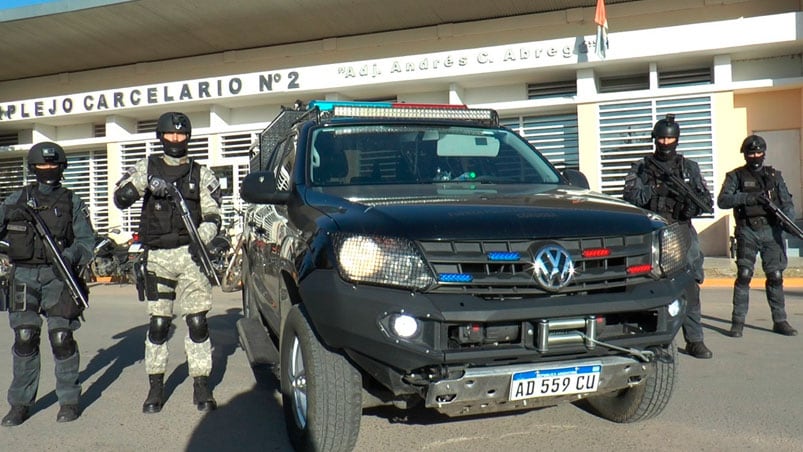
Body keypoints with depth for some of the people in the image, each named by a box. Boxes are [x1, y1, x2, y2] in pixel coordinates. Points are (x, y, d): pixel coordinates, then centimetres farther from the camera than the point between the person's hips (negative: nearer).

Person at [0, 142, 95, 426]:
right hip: (24, 275, 2)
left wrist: (71, 256, -17)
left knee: (61, 338, -3)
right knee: (24, 338, -3)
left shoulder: (72, 202, 6)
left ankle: (69, 399, 11)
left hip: (58, 276, -1)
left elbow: (87, 240, 1)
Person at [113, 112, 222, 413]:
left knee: (197, 322, -2)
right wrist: (146, 182, -18)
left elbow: (212, 216, 5)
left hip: (190, 255, 0)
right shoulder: (147, 168, 11)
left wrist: (202, 239, -15)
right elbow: (120, 199, 0)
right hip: (157, 257, 0)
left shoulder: (202, 174, 10)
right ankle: (155, 387, 15)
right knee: (158, 324, 3)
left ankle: (202, 387, 7)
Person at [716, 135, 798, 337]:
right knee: (744, 275, -8)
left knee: (776, 276, 3)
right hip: (748, 232, -3)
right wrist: (750, 197, -20)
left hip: (772, 231, 3)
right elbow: (722, 201, -9)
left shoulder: (774, 175, 13)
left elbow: (787, 203, 10)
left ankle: (780, 321, 12)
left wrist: (788, 220, -10)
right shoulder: (736, 176, 4)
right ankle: (738, 321, -2)